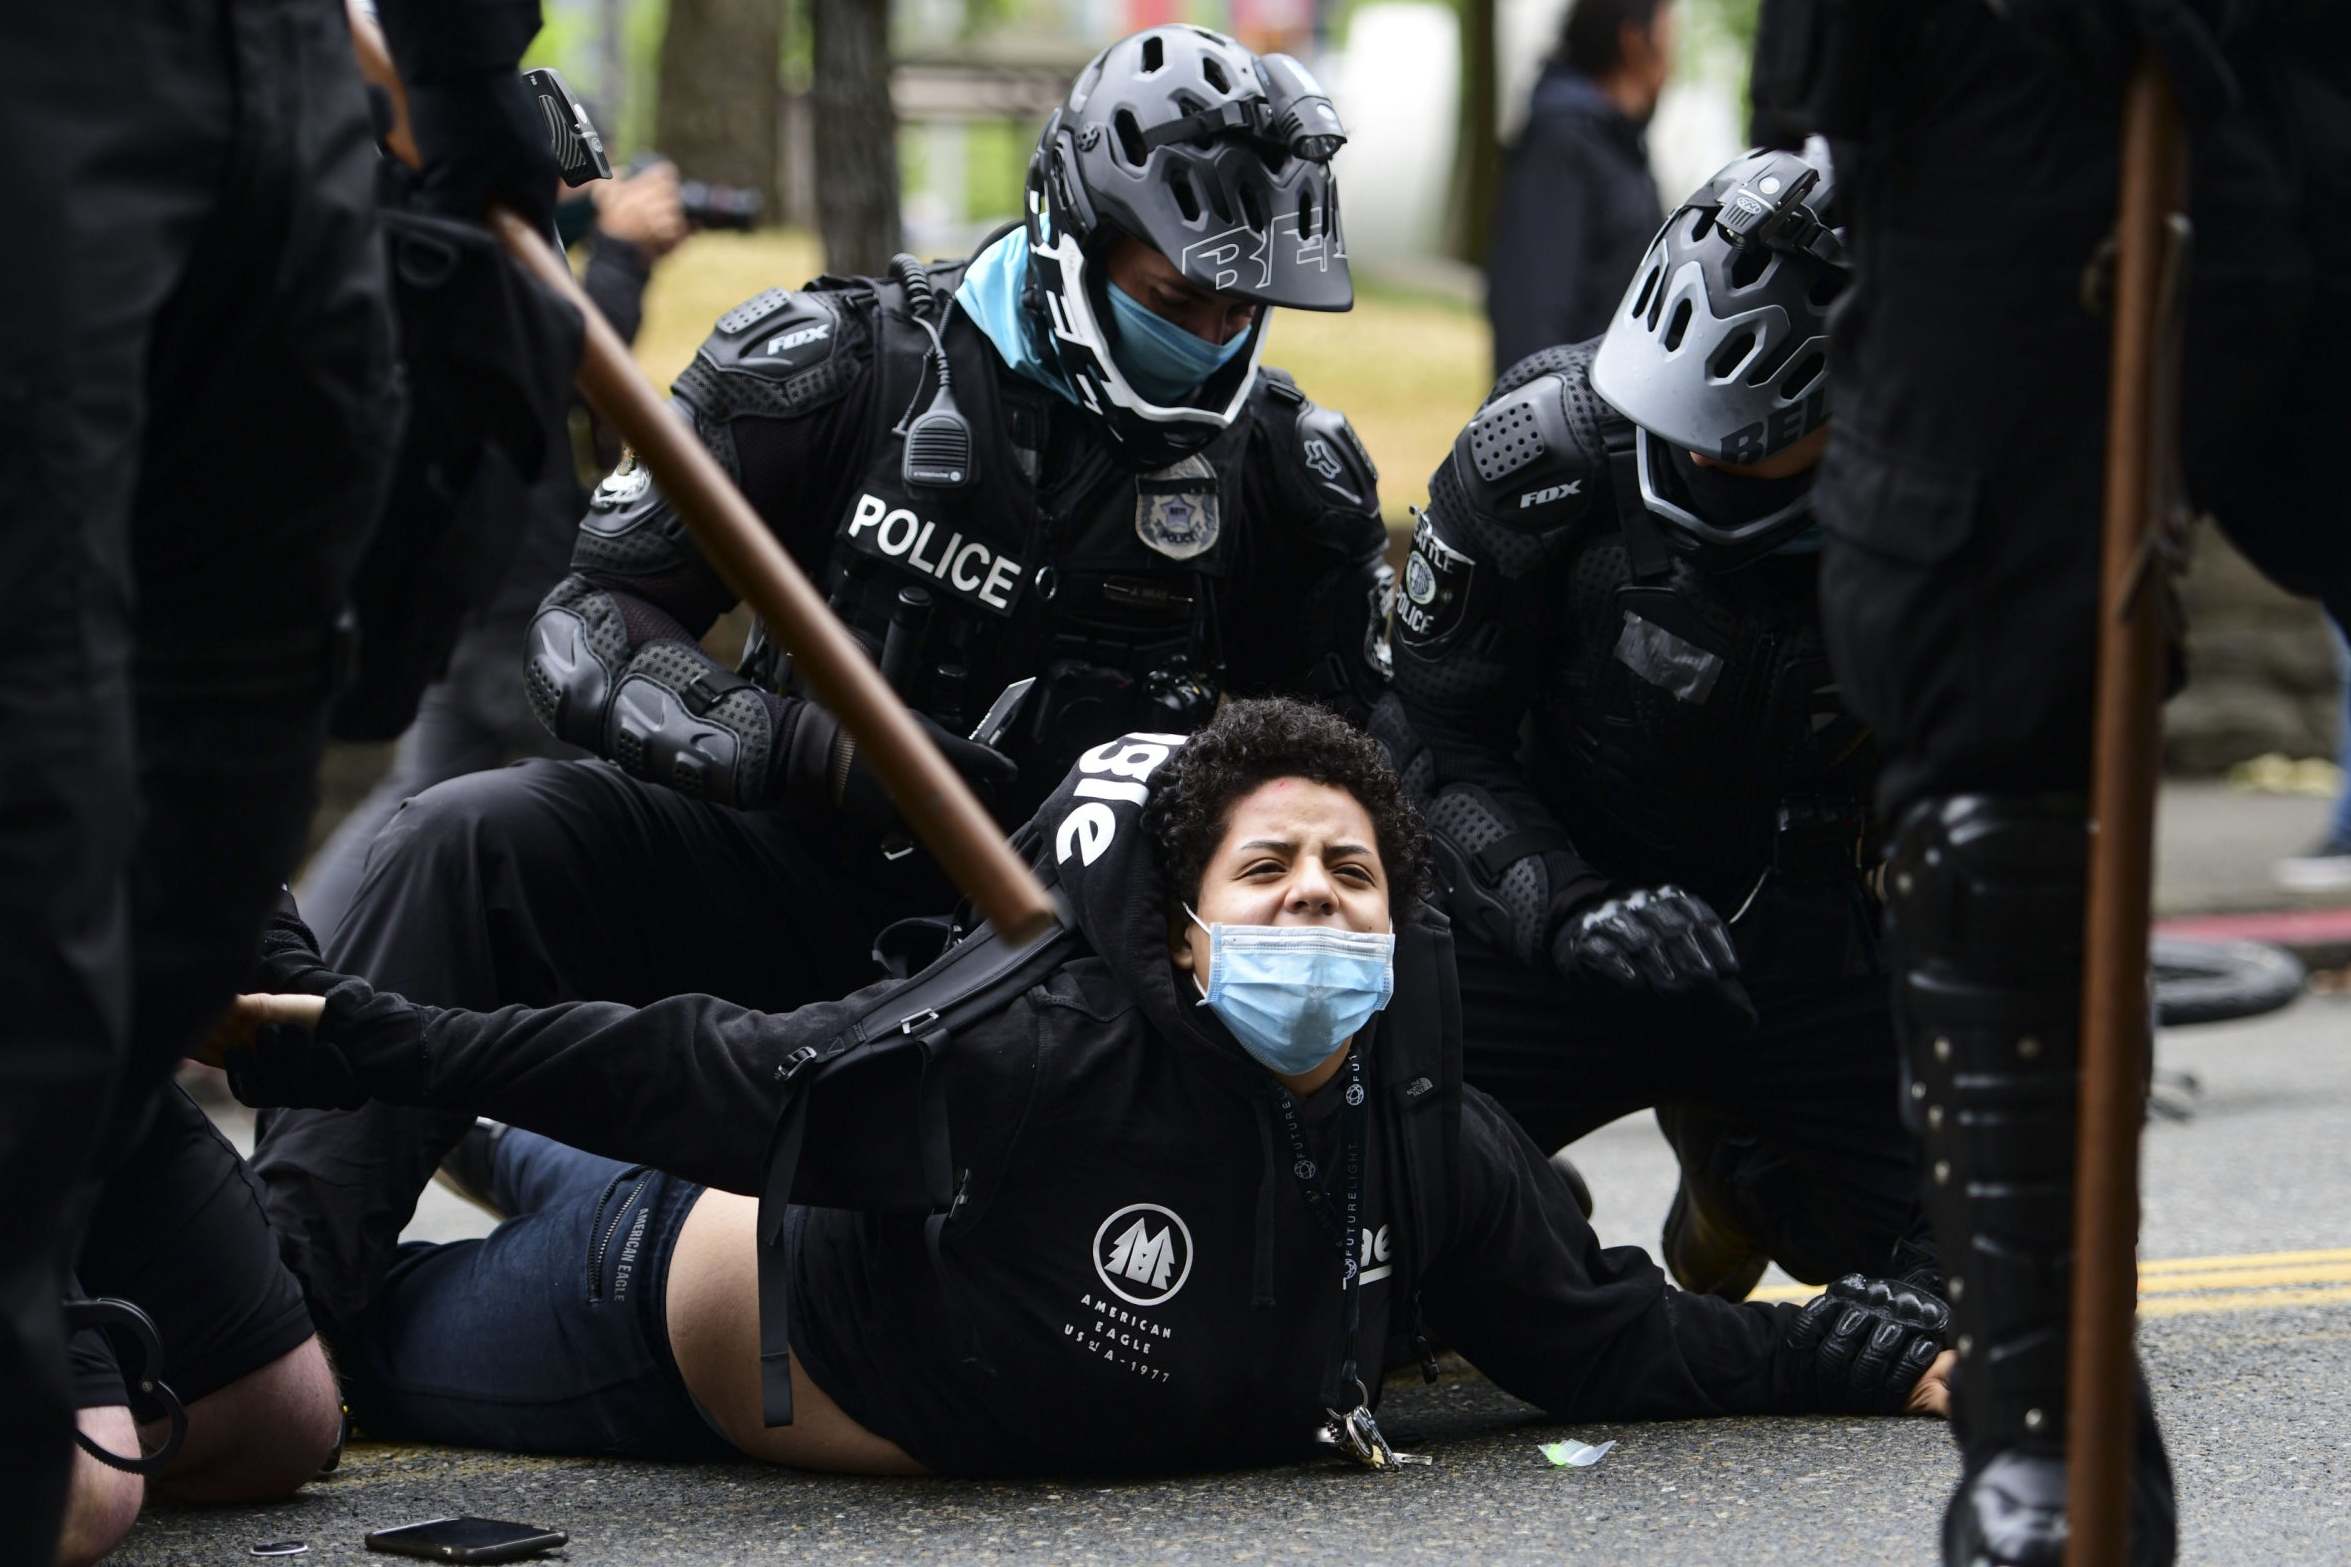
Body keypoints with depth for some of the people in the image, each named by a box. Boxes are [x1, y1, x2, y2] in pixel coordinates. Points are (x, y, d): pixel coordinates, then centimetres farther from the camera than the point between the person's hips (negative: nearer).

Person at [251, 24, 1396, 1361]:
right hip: (792, 876, -1)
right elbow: (595, 622, -5)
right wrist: (812, 749, -22)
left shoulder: (1285, 472, 5)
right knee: (475, 842, -26)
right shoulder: (842, 363, -3)